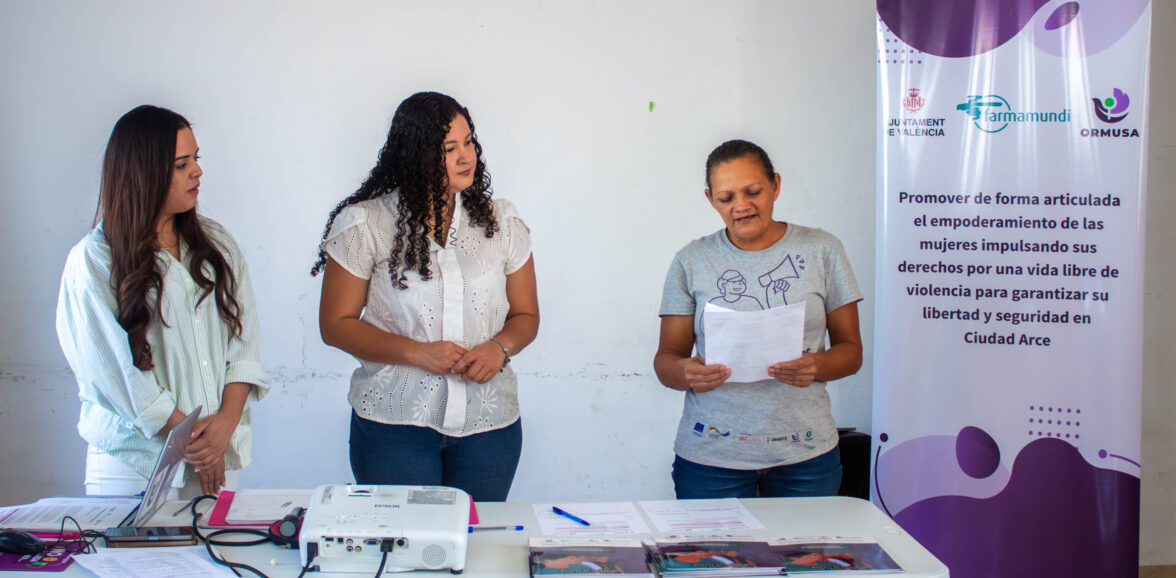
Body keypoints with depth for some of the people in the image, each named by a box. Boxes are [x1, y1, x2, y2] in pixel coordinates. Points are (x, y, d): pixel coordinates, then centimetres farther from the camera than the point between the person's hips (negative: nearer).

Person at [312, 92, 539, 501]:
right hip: (395, 425, -2)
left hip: (489, 425, 3)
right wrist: (416, 353, -15)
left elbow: (526, 316, 11)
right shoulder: (365, 225, -4)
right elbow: (335, 325, -3)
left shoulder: (501, 222, 5)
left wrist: (499, 348, -11)